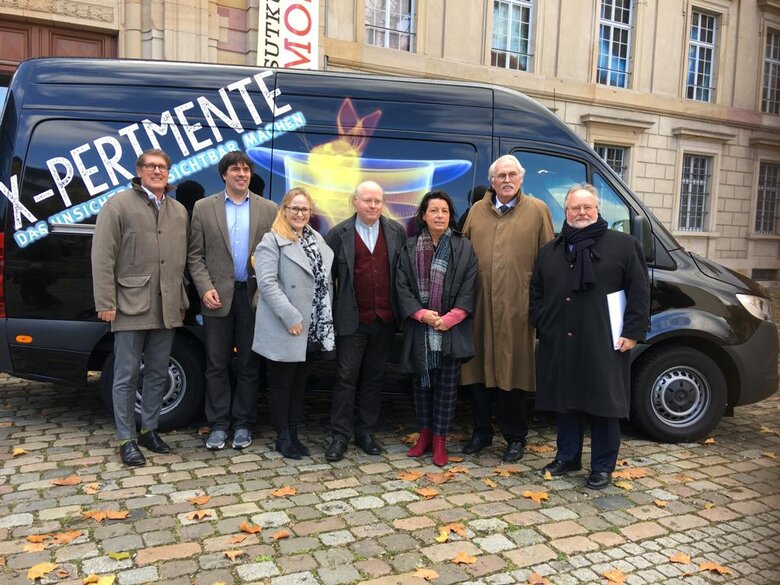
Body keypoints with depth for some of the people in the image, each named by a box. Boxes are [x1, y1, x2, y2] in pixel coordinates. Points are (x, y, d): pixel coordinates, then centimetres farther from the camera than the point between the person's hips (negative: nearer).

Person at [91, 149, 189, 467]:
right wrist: (106, 302, -13)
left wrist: (182, 299, 13)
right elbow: (102, 257, -8)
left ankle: (149, 429, 28)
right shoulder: (118, 205, -3)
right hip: (131, 306, -5)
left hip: (167, 308, 5)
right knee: (127, 376, 3)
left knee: (157, 373, 14)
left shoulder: (179, 211, 13)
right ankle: (126, 439, 14)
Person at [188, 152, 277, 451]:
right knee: (217, 364, 6)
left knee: (249, 365, 8)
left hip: (254, 296, 0)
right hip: (218, 297, 0)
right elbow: (195, 255, 3)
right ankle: (218, 424, 19)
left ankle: (243, 424, 20)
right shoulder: (204, 208, 5)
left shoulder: (268, 209, 5)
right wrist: (205, 288, -9)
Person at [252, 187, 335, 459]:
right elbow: (267, 283, -17)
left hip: (311, 330, 7)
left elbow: (325, 280, 15)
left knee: (300, 383, 15)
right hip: (286, 329, -6)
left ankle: (293, 433, 26)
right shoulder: (272, 241, -8)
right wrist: (290, 317, -22)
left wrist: (325, 322, 8)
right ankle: (282, 437, 18)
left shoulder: (317, 239, 13)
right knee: (281, 383, 6)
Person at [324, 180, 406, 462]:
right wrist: (329, 315, -3)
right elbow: (329, 276, -1)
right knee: (346, 378, 2)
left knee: (374, 378, 12)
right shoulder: (339, 234, -2)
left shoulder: (397, 232, 4)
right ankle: (340, 435, 12)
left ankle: (365, 431, 24)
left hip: (385, 319, 3)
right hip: (352, 320, -2)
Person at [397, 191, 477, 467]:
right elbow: (402, 286, 0)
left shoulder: (464, 248, 0)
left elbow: (469, 289, -3)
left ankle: (440, 439, 16)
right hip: (419, 328, 2)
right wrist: (421, 313, -13)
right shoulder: (410, 247, 4)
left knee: (446, 386, 5)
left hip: (452, 329, -1)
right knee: (422, 383, 12)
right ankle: (425, 433, 27)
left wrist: (448, 319, -13)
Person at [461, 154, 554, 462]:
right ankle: (482, 431, 27)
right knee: (478, 369, 10)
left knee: (513, 371, 5)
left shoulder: (538, 210, 4)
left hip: (517, 307, -3)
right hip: (479, 306, 3)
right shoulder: (477, 211, 11)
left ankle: (515, 436, 22)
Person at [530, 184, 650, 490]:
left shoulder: (623, 245, 2)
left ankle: (603, 467, 16)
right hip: (559, 345, 4)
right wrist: (542, 325, 7)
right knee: (564, 403, 12)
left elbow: (639, 292, -2)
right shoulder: (550, 251, 14)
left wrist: (633, 332, -8)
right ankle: (567, 457, 27)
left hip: (604, 346, -4)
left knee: (604, 406, 2)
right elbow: (536, 292, 18)